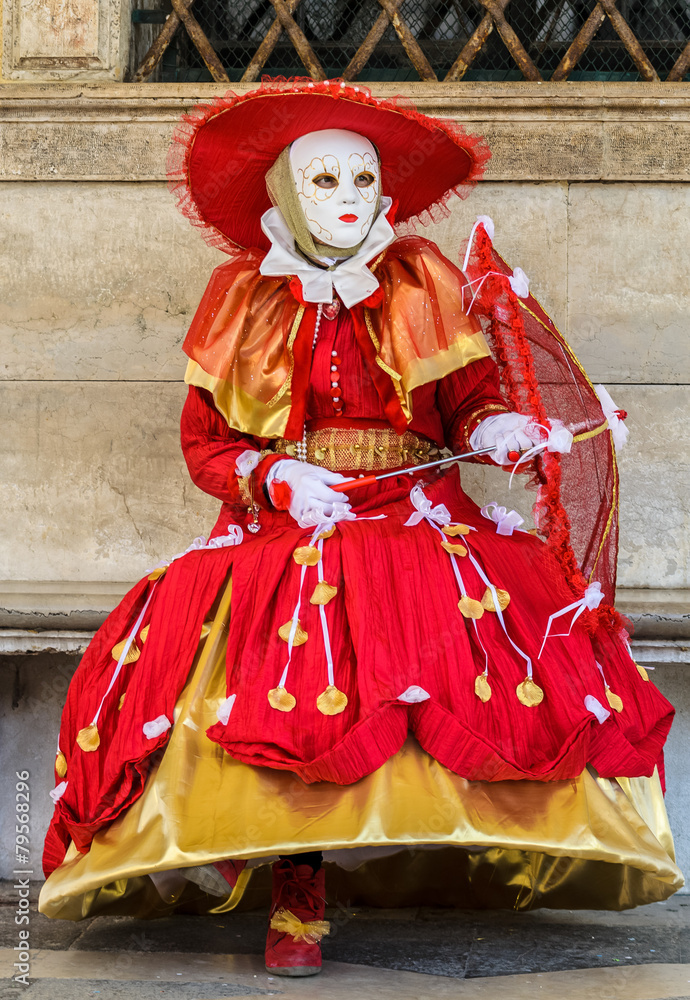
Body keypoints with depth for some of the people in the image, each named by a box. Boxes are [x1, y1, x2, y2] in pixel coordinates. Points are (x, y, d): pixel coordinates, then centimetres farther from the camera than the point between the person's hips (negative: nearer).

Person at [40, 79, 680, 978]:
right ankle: (296, 901, -22)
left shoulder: (423, 284, 12)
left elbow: (473, 400, 7)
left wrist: (500, 429, -16)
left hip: (417, 519, 1)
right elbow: (204, 441, 8)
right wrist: (278, 477, -10)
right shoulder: (245, 297, 10)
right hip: (282, 525, -1)